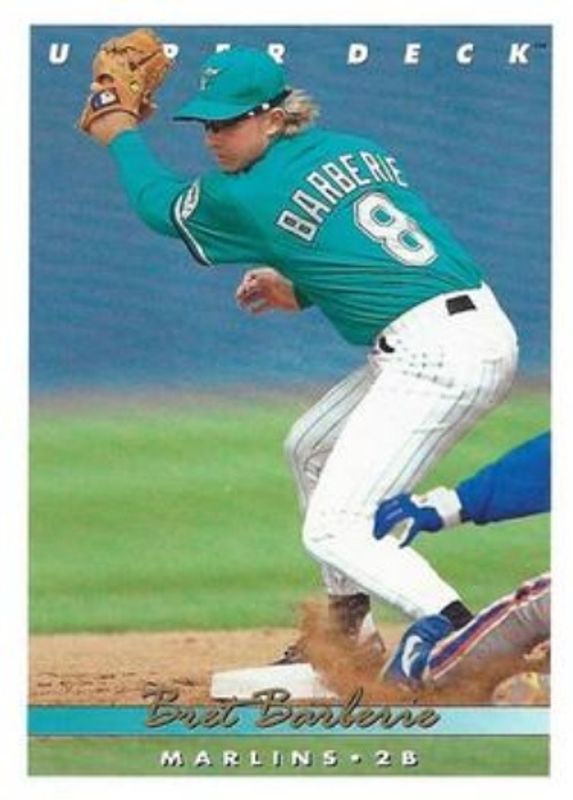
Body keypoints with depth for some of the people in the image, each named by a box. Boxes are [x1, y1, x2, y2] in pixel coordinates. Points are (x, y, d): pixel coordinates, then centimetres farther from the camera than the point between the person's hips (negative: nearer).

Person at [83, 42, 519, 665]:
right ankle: (350, 634, 32)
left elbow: (157, 201, 15)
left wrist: (121, 136, 31)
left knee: (334, 532, -9)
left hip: (435, 353, -9)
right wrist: (301, 291, 21)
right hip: (486, 330, 9)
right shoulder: (361, 151, 15)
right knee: (311, 447, 26)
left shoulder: (251, 194, -5)